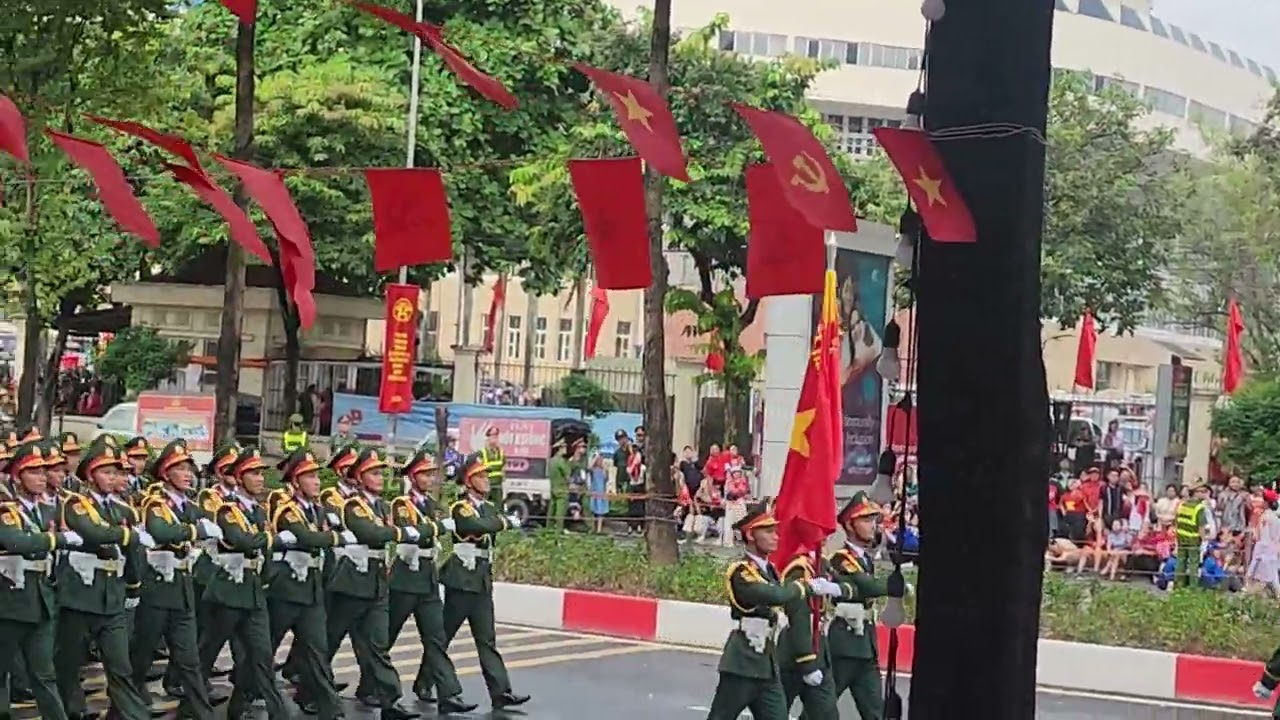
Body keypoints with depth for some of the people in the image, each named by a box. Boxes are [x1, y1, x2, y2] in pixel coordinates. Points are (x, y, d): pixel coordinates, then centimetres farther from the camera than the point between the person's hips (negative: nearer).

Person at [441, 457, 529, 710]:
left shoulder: (490, 508, 14)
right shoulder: (460, 508, -12)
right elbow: (477, 525, -28)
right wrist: (507, 522, -19)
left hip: (483, 582, 7)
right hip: (461, 581, -7)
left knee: (487, 640, 3)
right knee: (442, 636, 3)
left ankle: (501, 692, -3)